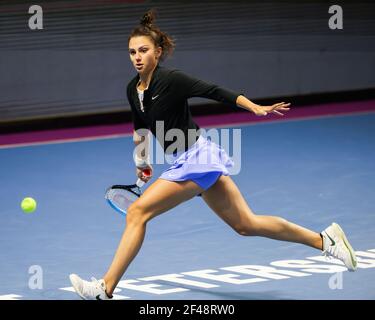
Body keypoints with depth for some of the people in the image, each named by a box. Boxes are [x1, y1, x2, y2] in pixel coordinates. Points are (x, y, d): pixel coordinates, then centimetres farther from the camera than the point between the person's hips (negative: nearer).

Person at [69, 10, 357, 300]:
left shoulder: (170, 80, -17)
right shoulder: (133, 90, 6)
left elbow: (215, 91, -17)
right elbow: (140, 128, 24)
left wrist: (257, 108, -24)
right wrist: (141, 160, 26)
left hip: (197, 156, -9)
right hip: (188, 161, 9)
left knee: (137, 212, -14)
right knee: (246, 224, 15)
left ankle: (106, 288, -11)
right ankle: (325, 240, 23)